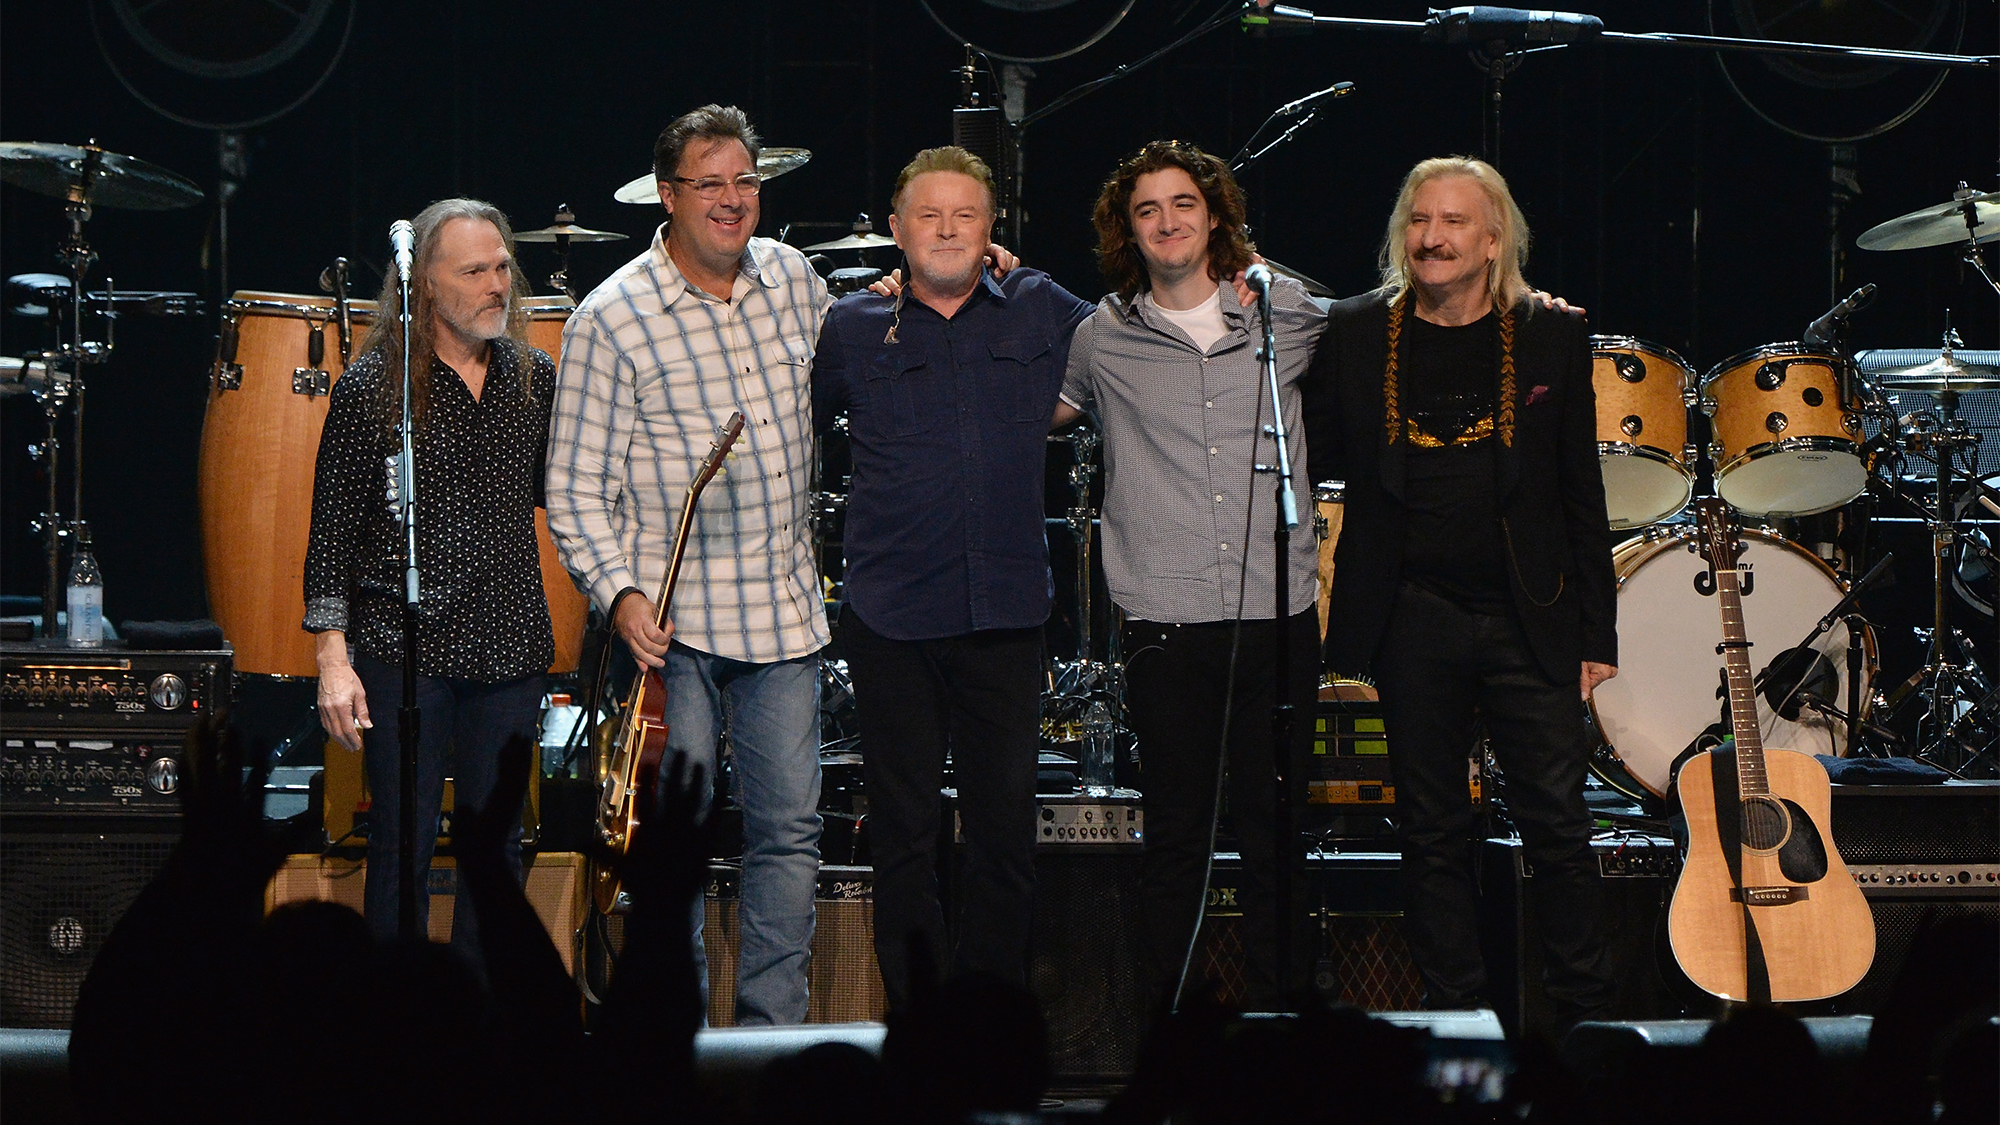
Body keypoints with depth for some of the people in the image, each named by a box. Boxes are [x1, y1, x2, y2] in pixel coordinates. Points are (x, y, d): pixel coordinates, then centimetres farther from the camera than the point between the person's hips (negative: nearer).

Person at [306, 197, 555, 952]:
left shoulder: (533, 378, 8)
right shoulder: (371, 387, -5)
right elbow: (333, 529, -5)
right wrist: (334, 655, -11)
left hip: (510, 646, 4)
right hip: (404, 650, -4)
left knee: (497, 847, 9)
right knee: (403, 847, 1)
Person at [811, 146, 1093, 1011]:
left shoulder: (1040, 314, 8)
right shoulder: (853, 329, 6)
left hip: (1005, 613, 1)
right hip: (891, 619, -1)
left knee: (1005, 820, 3)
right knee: (901, 825, 4)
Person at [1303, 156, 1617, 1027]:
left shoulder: (1552, 338, 4)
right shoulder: (1355, 334, 6)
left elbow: (1582, 498, 5)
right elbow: (1314, 457, 6)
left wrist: (1596, 634, 3)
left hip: (1528, 619, -1)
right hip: (1411, 620, 1)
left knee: (1557, 824, -1)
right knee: (1432, 831, 6)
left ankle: (1586, 1020, 11)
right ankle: (1455, 1018, 14)